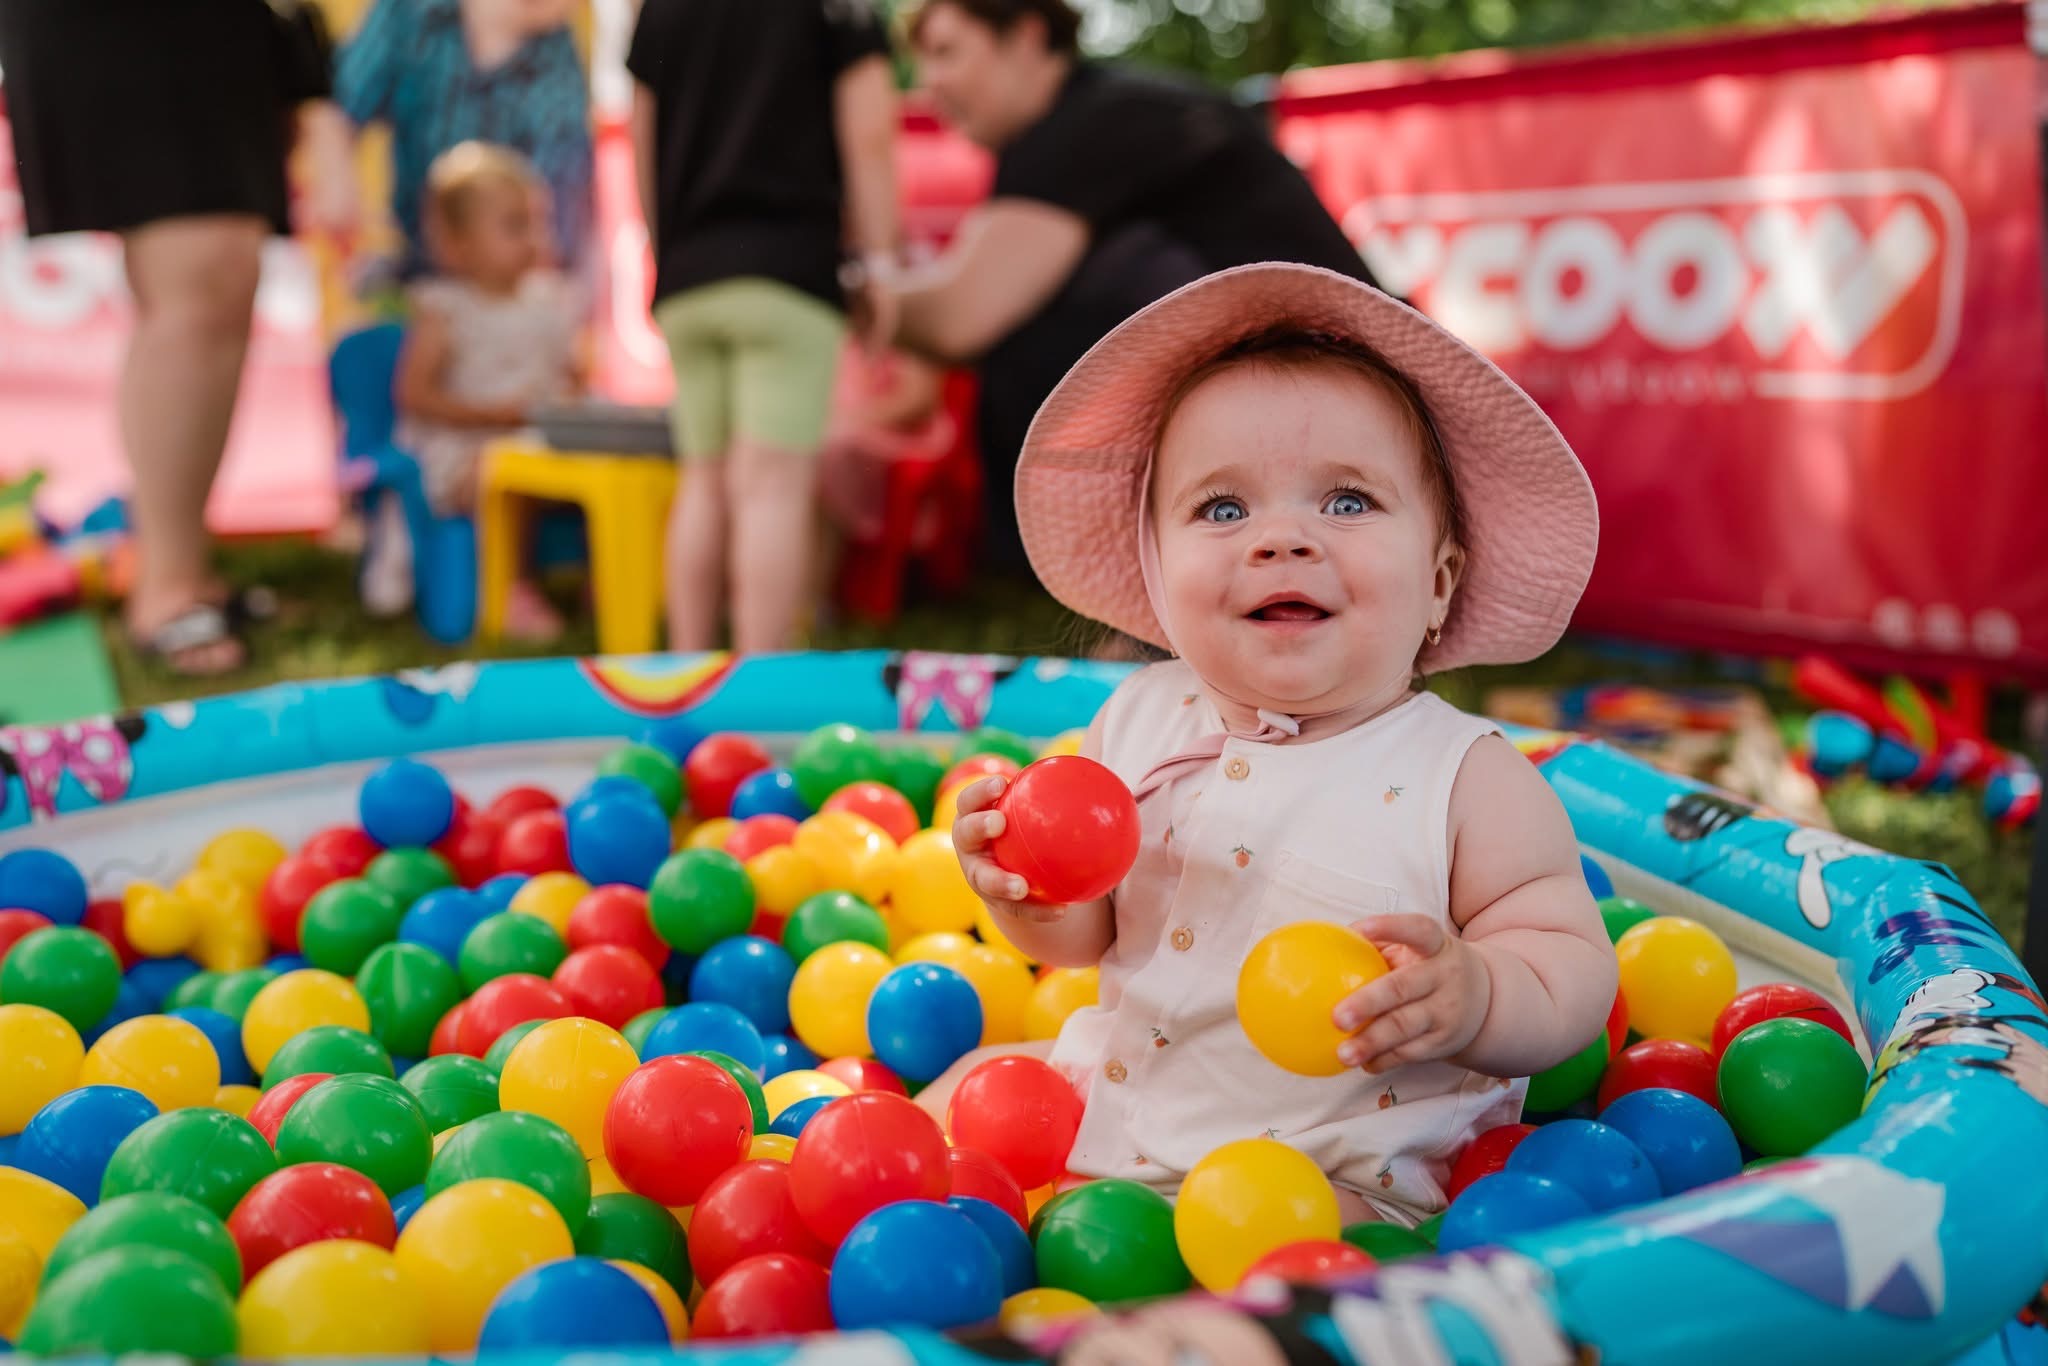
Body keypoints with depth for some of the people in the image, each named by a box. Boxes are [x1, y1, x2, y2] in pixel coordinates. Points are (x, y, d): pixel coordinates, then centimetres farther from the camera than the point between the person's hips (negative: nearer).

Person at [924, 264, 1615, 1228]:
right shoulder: (1139, 723, -2)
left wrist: (1472, 997, -33)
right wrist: (1028, 895, -14)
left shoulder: (1468, 779, -14)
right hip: (1111, 1102, 5)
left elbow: (1575, 968, -11)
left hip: (1334, 1171, -5)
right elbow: (1086, 932, 9)